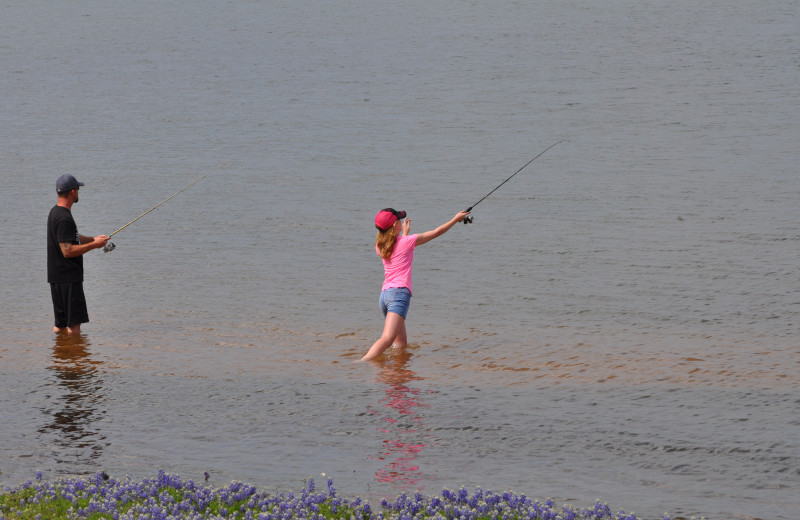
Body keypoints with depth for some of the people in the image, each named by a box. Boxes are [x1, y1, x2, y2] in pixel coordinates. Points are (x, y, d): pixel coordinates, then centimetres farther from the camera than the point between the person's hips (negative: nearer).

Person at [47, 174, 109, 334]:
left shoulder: (55, 212, 14)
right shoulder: (64, 218, -19)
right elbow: (68, 251, -24)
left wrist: (93, 239, 13)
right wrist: (94, 245, -15)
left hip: (57, 277, 10)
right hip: (68, 278, -10)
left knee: (61, 323, 15)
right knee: (74, 323, -8)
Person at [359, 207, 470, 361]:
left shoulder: (380, 246, 14)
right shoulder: (407, 241, -1)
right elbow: (437, 232, 9)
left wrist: (404, 234, 49)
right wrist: (456, 219, 21)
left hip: (384, 293, 8)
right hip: (399, 292, -8)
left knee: (401, 344, 16)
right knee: (387, 339, -23)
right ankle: (361, 364, -40)